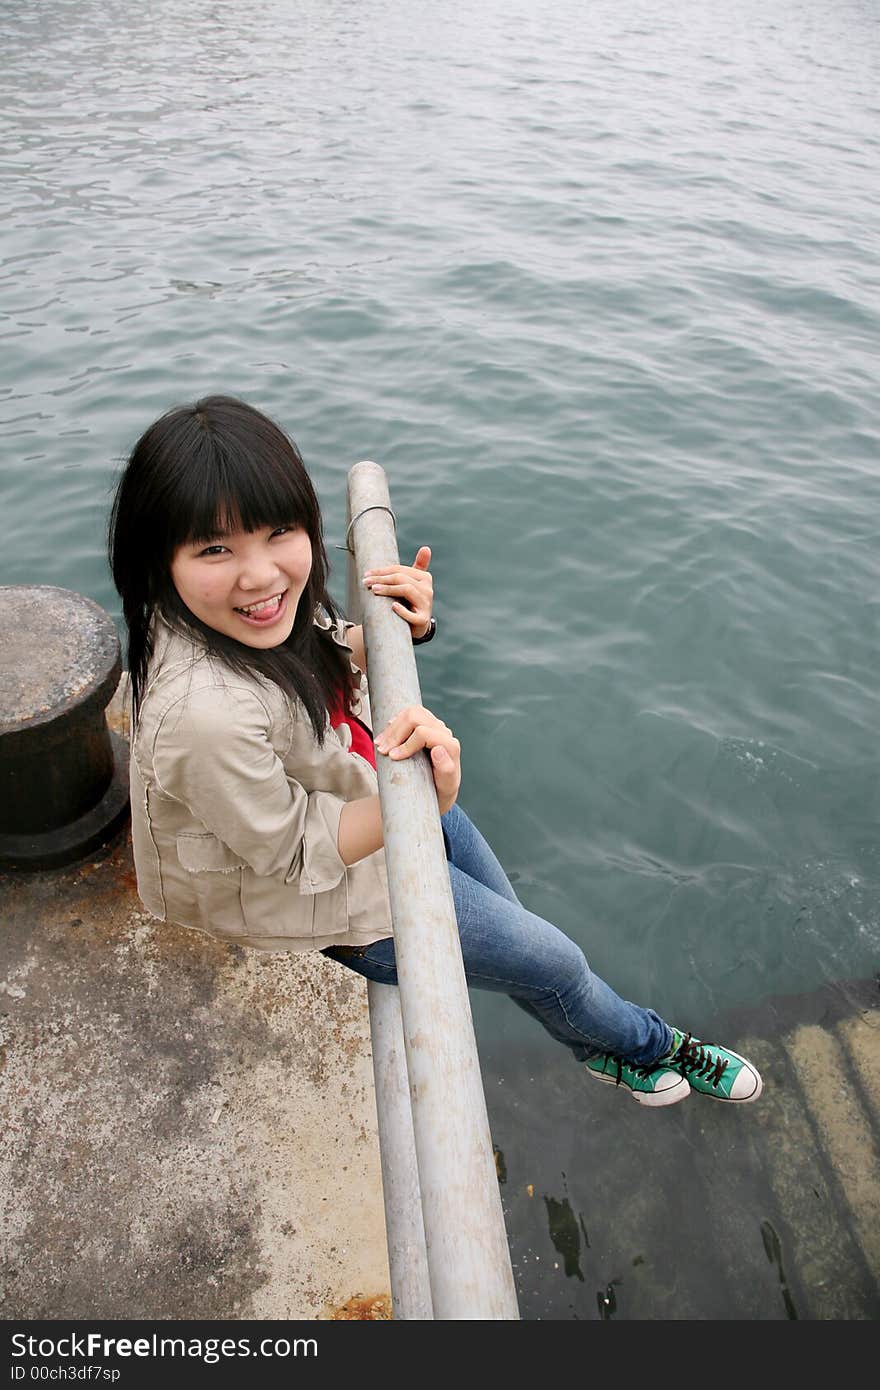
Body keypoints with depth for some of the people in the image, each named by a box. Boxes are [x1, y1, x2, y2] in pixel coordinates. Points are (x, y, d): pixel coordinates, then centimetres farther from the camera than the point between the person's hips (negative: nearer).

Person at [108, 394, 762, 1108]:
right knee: (553, 963, 9)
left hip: (374, 794, 7)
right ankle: (647, 1044, 44)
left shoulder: (253, 611, -19)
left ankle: (602, 1046, 54)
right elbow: (296, 851, -28)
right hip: (319, 890, -7)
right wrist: (425, 798, -41)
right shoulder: (204, 715, -42)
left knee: (513, 923, 23)